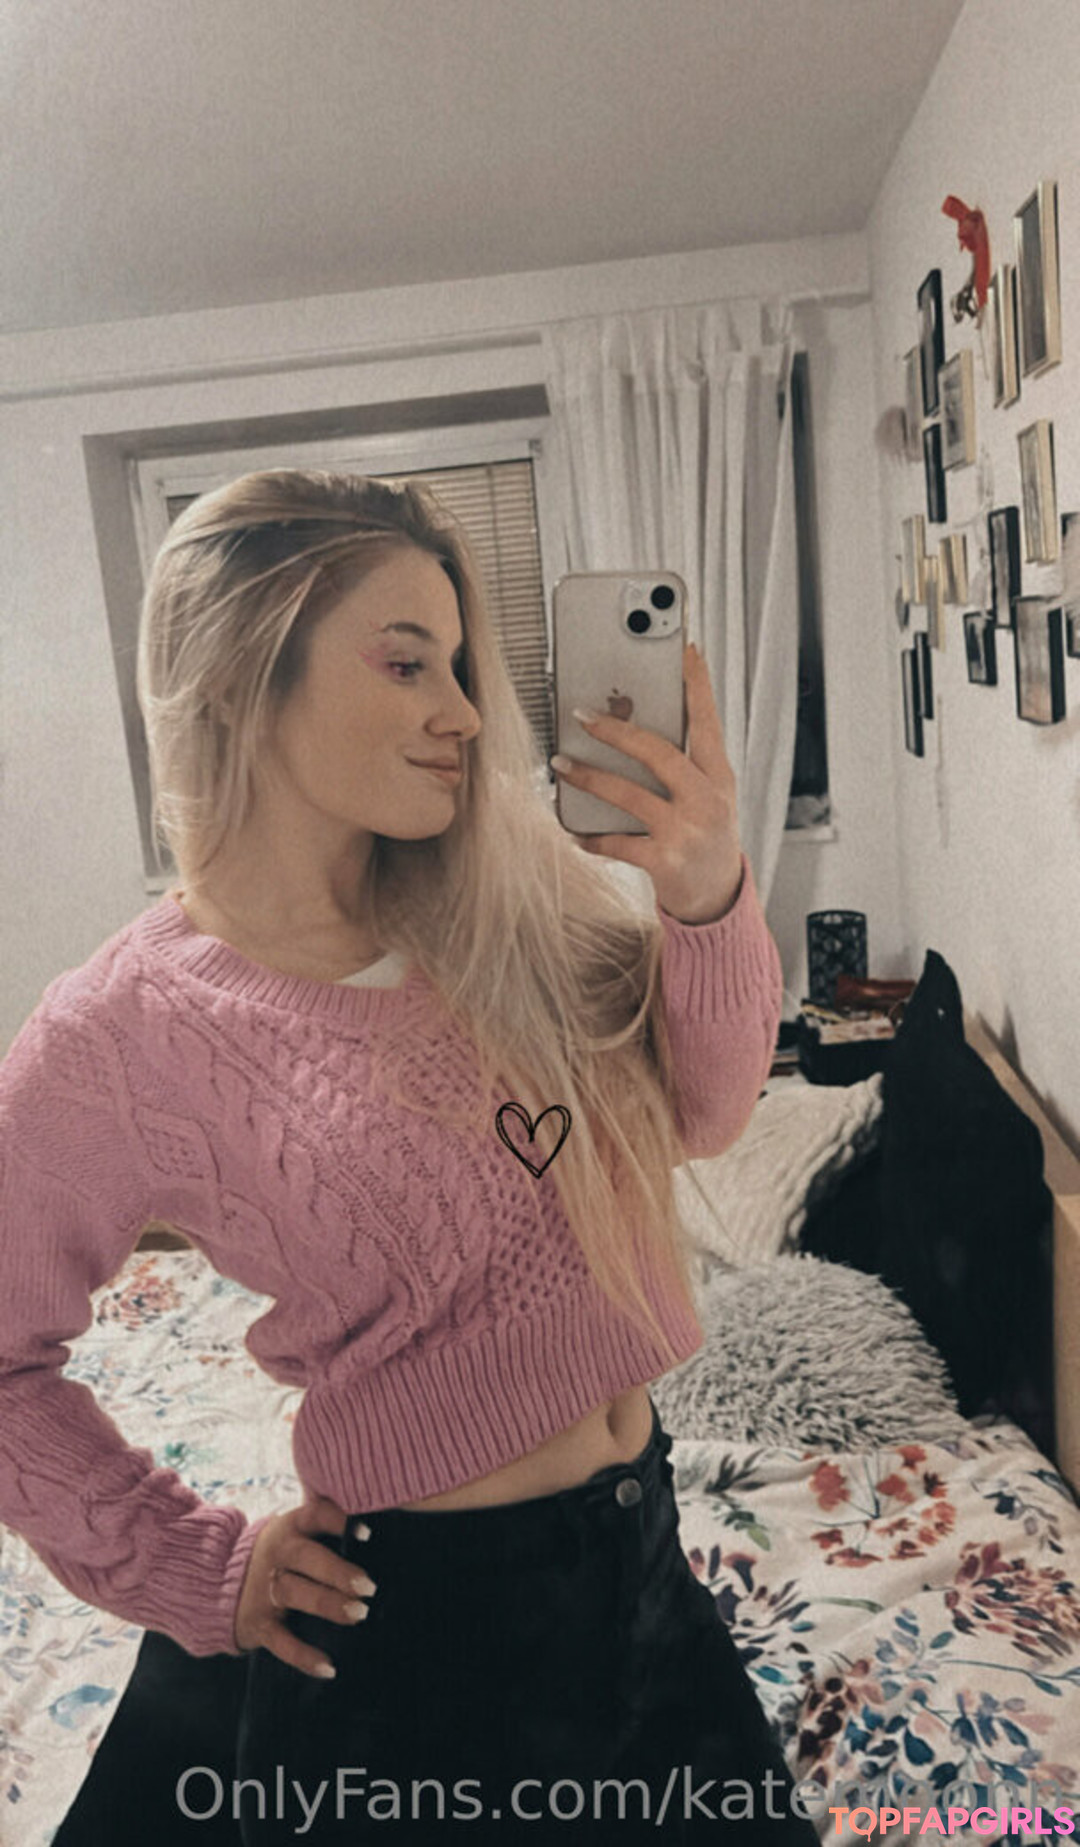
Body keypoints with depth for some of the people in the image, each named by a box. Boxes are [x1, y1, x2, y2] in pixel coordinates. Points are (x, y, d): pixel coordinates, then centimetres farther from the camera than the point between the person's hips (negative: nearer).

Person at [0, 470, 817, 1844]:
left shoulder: (494, 901, -7)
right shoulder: (125, 1032, -19)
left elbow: (694, 1115, -3)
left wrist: (708, 900, -20)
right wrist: (197, 1571, -4)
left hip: (636, 1537, 6)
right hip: (425, 1615, -5)